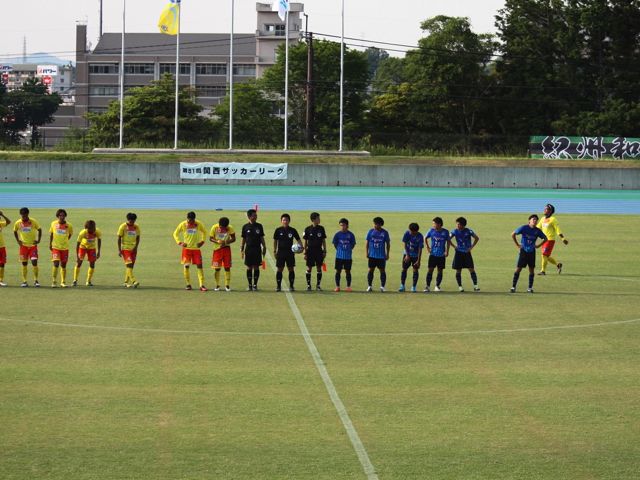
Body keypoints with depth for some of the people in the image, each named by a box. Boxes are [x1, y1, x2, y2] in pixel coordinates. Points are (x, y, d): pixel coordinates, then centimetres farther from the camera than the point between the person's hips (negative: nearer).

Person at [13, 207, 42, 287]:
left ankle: (35, 280, -1)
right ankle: (24, 281, 9)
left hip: (33, 245, -2)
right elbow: (15, 231, 14)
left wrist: (38, 240, -4)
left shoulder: (33, 222, -8)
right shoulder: (18, 223, -4)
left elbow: (39, 230, 5)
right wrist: (18, 240, 3)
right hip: (23, 245, 2)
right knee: (24, 264, 3)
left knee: (34, 262, -10)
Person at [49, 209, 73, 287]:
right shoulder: (53, 224, -3)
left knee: (63, 265, 7)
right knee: (56, 264, -12)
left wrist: (65, 241, 8)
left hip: (65, 248, 1)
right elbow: (51, 234, 10)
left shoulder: (69, 225, -5)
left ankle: (63, 282, 18)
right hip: (55, 247, -1)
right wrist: (50, 244, 7)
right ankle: (53, 282, -3)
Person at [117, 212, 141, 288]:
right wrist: (119, 250, -10)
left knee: (131, 266, 6)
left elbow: (138, 238, 12)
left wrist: (136, 247, -3)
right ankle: (134, 281, -25)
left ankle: (126, 282, 16)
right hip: (125, 248, -5)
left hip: (133, 249, 5)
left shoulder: (136, 227, 5)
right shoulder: (123, 227, -7)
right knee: (129, 265, -14)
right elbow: (119, 238, -5)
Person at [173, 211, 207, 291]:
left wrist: (202, 241, -1)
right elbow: (175, 234, 6)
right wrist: (179, 242, -8)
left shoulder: (199, 224, -4)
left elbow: (204, 232, 13)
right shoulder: (182, 225, -6)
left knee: (199, 266, -6)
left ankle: (201, 285, -6)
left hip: (196, 248, 0)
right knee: (186, 266, -4)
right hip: (186, 248, 0)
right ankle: (188, 284, 9)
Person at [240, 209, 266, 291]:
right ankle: (250, 285, 8)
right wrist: (241, 249, 2)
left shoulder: (259, 226, 4)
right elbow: (243, 239, 7)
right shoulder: (245, 227, 2)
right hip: (248, 249, -1)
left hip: (257, 249, 1)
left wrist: (264, 248, 3)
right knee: (249, 268, 2)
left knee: (256, 267, 1)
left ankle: (255, 284, 8)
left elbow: (262, 238, 9)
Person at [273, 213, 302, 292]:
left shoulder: (292, 230, 2)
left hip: (290, 252, 1)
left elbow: (298, 239, 5)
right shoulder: (278, 230, 1)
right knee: (279, 269, 0)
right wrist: (275, 251, 4)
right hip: (281, 252, -1)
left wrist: (300, 246, -13)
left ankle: (291, 286, 9)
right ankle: (278, 286, 5)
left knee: (291, 269, 2)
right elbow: (275, 241, 7)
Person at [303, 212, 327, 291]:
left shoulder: (321, 228, 3)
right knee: (309, 268, 0)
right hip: (310, 251, -2)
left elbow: (323, 240, 8)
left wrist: (324, 251, 3)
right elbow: (305, 242, 2)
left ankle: (318, 285, 10)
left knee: (319, 268, 2)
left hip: (319, 251, 2)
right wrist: (305, 253, 0)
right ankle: (308, 285, 8)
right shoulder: (308, 229, -3)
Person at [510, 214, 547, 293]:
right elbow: (513, 234, -3)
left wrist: (538, 245, 5)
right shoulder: (524, 228, -9)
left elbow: (545, 238, 15)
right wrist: (517, 244, -4)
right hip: (523, 250, -3)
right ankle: (513, 286, 1)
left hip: (532, 251, 3)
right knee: (518, 268, -5)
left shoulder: (537, 231, 0)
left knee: (531, 269, 3)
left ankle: (530, 288, 10)